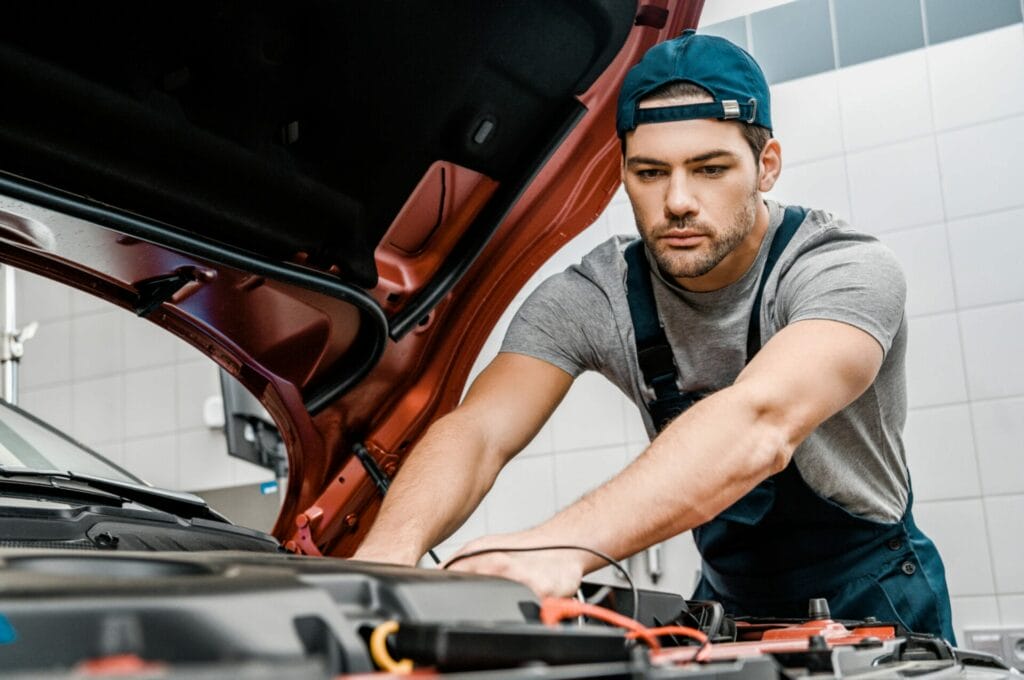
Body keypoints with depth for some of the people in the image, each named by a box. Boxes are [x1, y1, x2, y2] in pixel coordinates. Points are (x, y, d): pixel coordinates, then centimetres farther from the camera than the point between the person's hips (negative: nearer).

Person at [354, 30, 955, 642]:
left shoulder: (849, 271, -24)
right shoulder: (589, 300, -13)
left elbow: (760, 422, -43)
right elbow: (478, 431, -26)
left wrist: (560, 547, -57)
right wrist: (389, 551, -47)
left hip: (876, 607, -2)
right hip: (732, 604, 2)